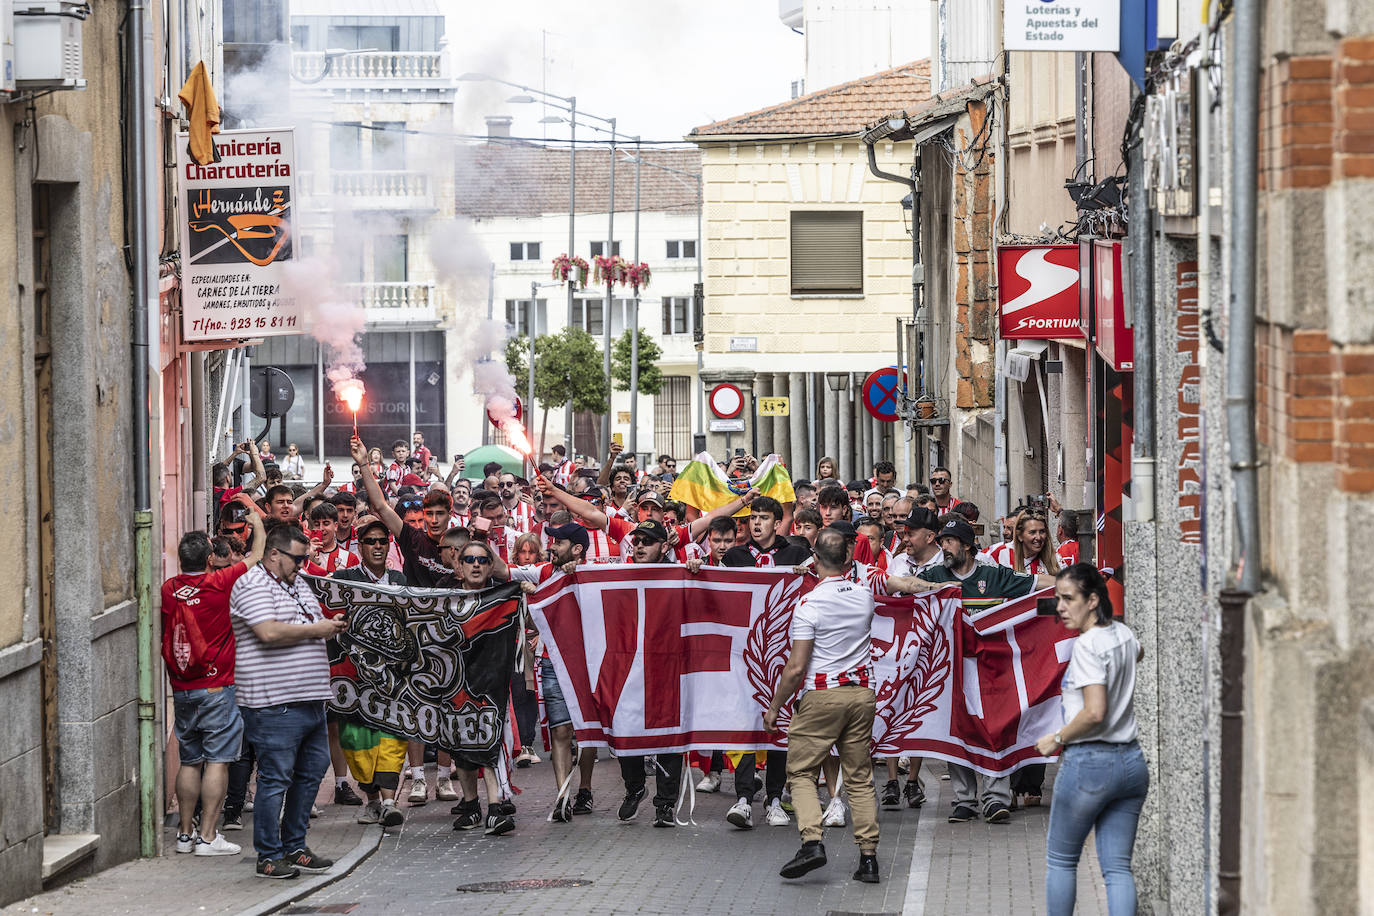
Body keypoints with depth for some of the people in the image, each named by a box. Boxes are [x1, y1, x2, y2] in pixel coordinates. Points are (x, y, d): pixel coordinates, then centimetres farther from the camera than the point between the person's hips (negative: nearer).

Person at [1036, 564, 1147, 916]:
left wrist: (1057, 739, -11)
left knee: (1060, 859, 11)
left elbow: (1095, 713, -24)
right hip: (1132, 761, 7)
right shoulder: (1123, 634, 8)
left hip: (1089, 762, -7)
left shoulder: (1087, 645, -16)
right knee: (1118, 867, 6)